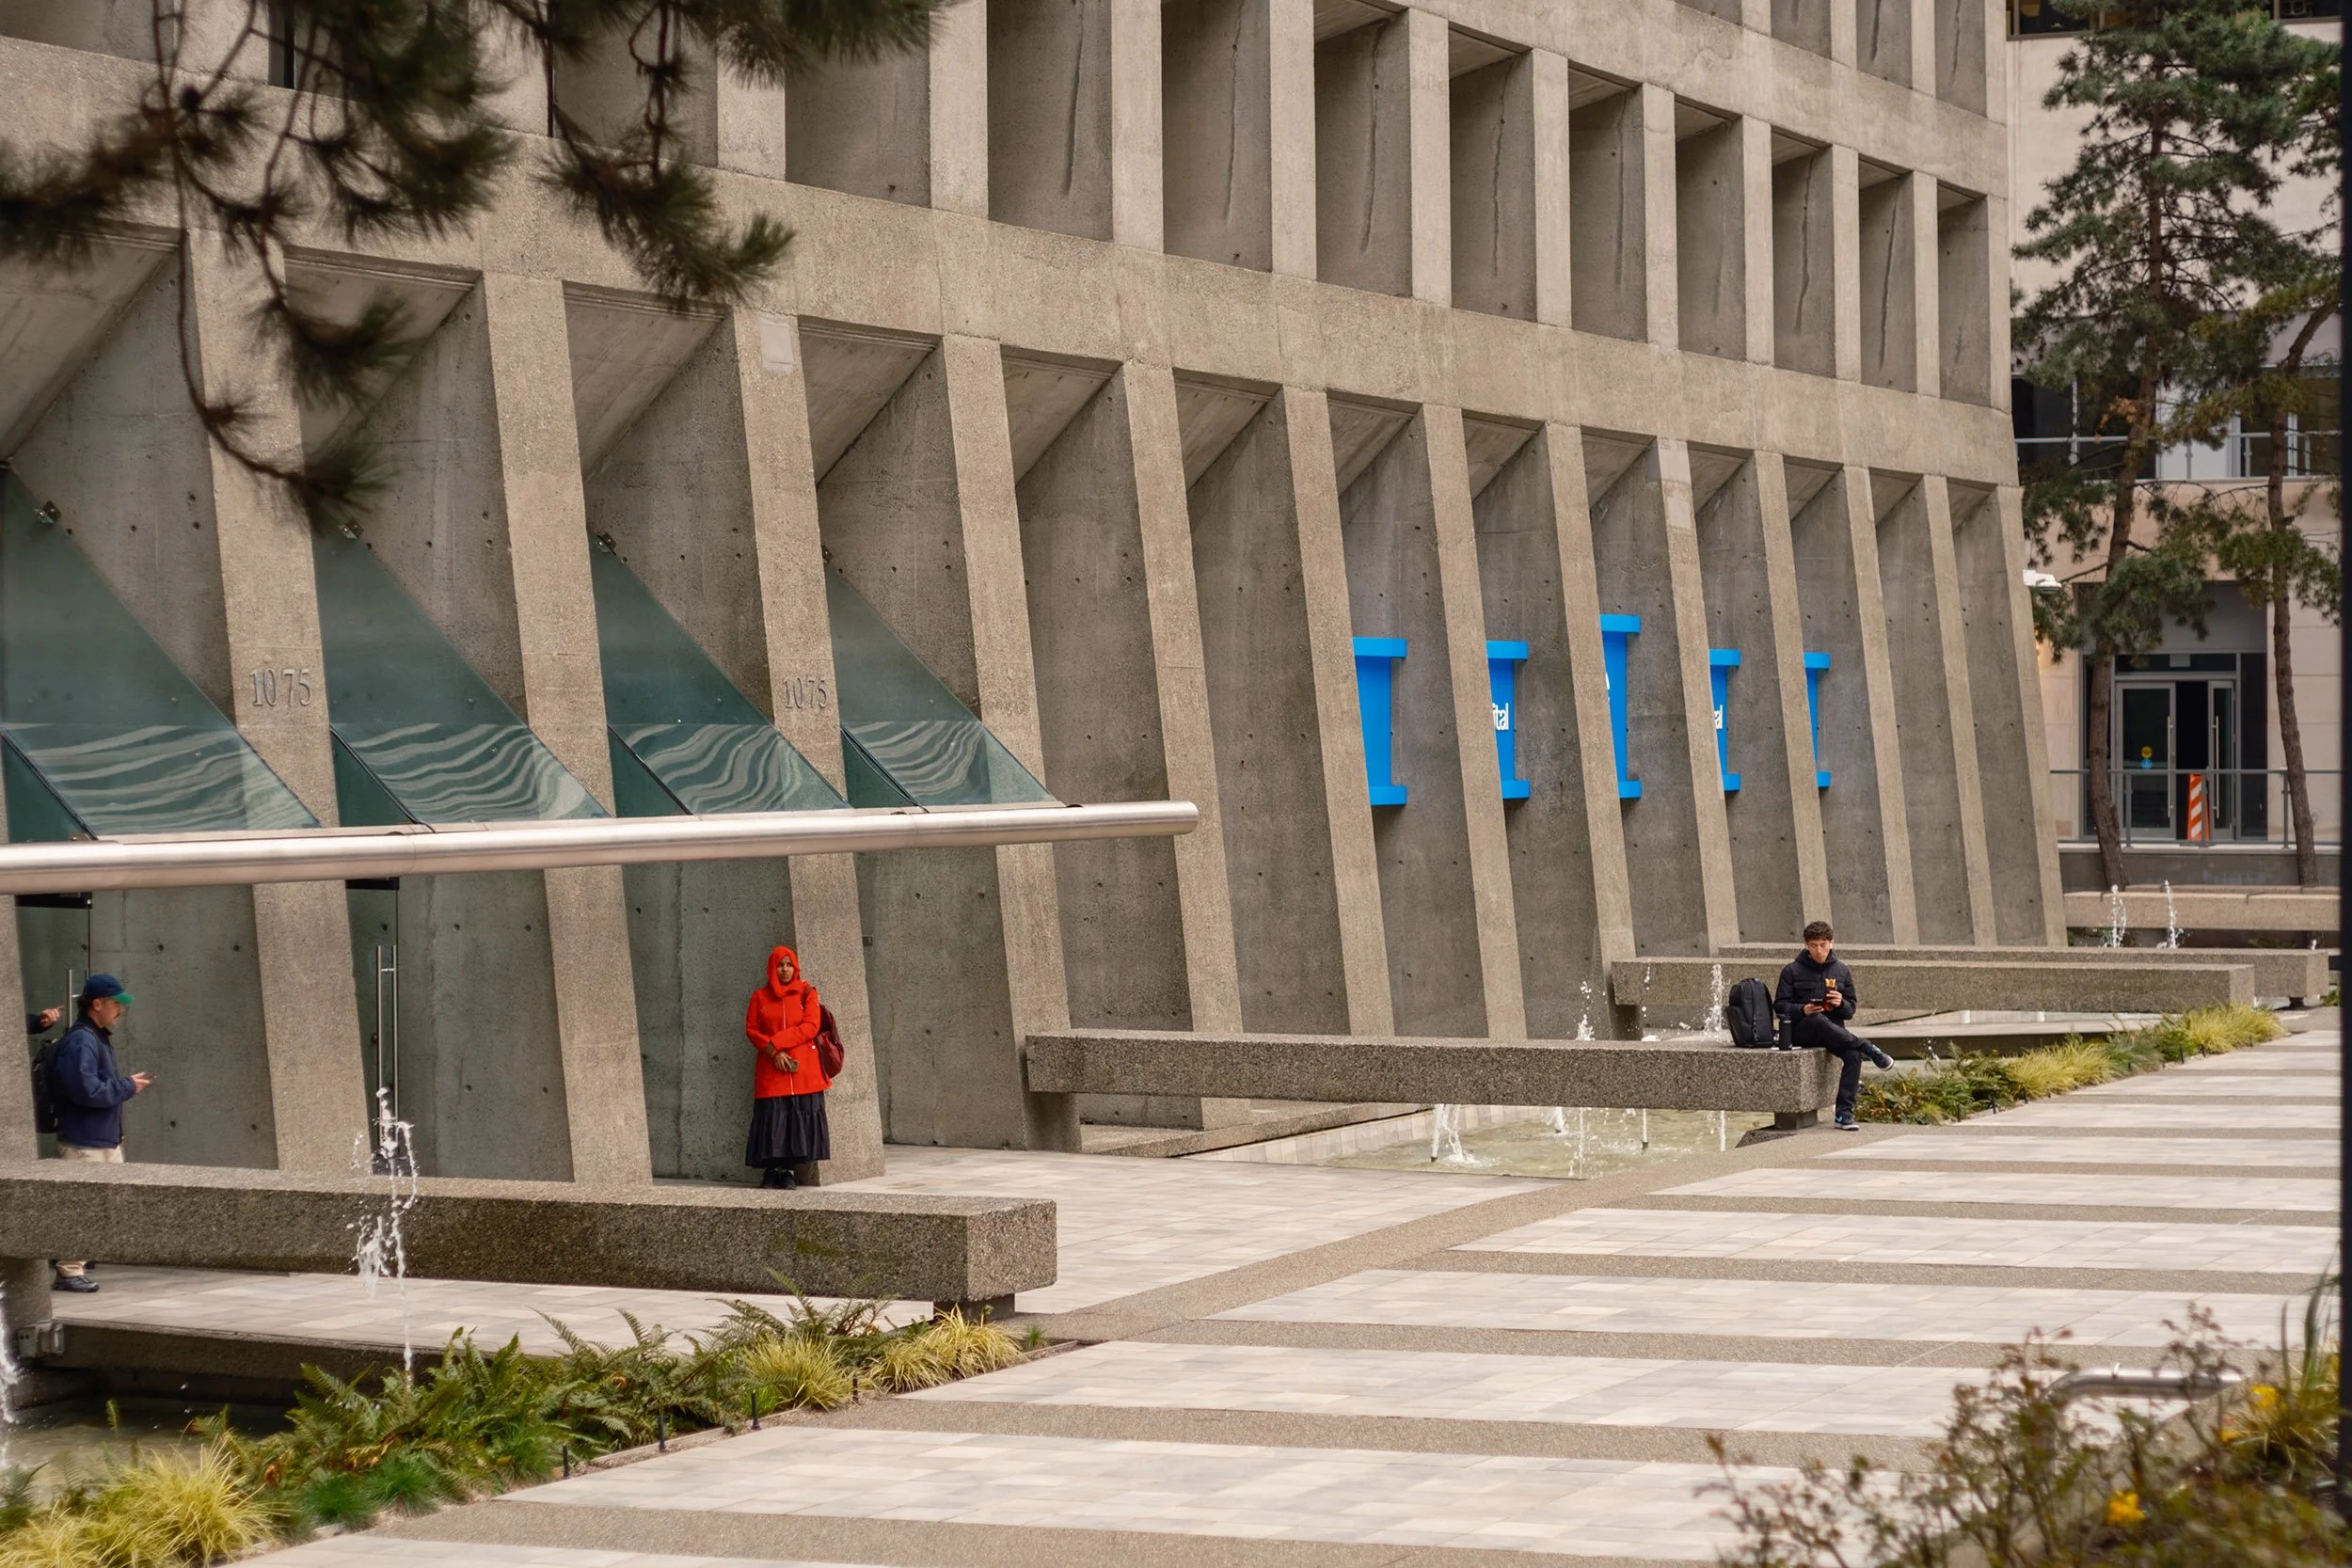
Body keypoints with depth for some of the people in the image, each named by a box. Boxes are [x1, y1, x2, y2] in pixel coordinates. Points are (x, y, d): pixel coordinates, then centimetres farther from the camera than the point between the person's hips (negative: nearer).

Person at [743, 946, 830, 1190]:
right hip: (771, 1069, 0)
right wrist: (774, 1053, -10)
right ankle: (771, 1169, 1)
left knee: (799, 1118, -4)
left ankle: (789, 1170, 3)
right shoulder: (760, 997, 10)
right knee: (771, 1117, -5)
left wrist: (775, 1042, -11)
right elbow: (751, 1029, 5)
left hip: (804, 1068, 0)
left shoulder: (806, 993, 6)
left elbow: (810, 1027, -4)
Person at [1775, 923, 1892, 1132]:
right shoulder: (1792, 971, 5)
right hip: (1801, 1030, -3)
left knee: (1853, 1055, -29)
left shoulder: (1842, 971, 13)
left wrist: (1841, 1004, -12)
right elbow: (1780, 1006, 0)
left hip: (1833, 1031, 3)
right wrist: (1802, 1010, -19)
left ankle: (1845, 1114, -28)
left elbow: (1850, 1011, 12)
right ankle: (1869, 1049, -29)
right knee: (1818, 1019, -39)